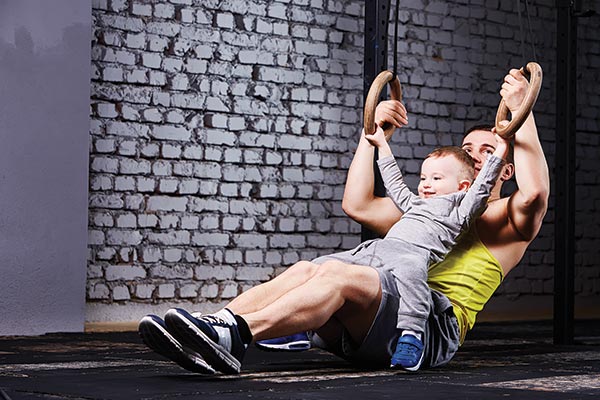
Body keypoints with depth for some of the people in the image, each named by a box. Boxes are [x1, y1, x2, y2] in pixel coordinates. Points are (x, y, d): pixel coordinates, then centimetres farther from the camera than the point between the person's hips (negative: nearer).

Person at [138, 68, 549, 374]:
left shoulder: (504, 221, 20)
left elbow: (534, 195, -6)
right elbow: (357, 205, 30)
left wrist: (522, 114, -5)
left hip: (437, 321, -6)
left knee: (338, 273, -33)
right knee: (305, 270, -22)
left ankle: (234, 337, -54)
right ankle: (216, 326, -44)